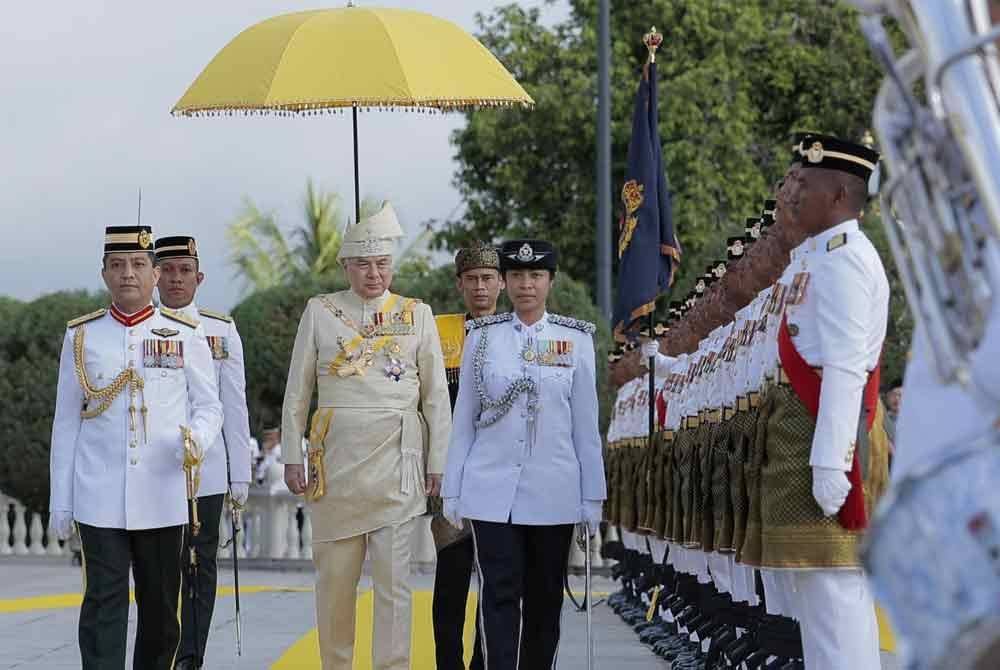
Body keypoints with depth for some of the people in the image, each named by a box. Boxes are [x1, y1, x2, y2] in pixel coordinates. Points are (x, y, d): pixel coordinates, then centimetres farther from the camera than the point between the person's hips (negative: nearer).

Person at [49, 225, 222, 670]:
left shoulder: (185, 335, 4)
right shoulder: (81, 336, 6)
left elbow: (209, 406, 8)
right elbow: (66, 420, 9)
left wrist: (196, 439, -16)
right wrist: (60, 500, 5)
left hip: (162, 495, 1)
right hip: (99, 497, -1)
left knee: (160, 607, 8)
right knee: (103, 603, -7)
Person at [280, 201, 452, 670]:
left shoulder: (417, 315, 6)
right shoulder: (320, 312, 6)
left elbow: (436, 397, 7)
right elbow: (297, 390, 7)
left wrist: (437, 462, 2)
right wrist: (292, 456, 1)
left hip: (395, 460, -1)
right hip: (337, 457, 1)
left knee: (393, 573, -3)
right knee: (334, 573, 4)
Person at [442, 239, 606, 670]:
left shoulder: (576, 339, 4)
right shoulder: (482, 336, 5)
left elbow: (586, 424, 5)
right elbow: (464, 419, 8)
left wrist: (592, 497, 3)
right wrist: (452, 491, 6)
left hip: (552, 491, 1)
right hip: (492, 489, -1)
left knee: (545, 597, 7)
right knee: (500, 593, -7)